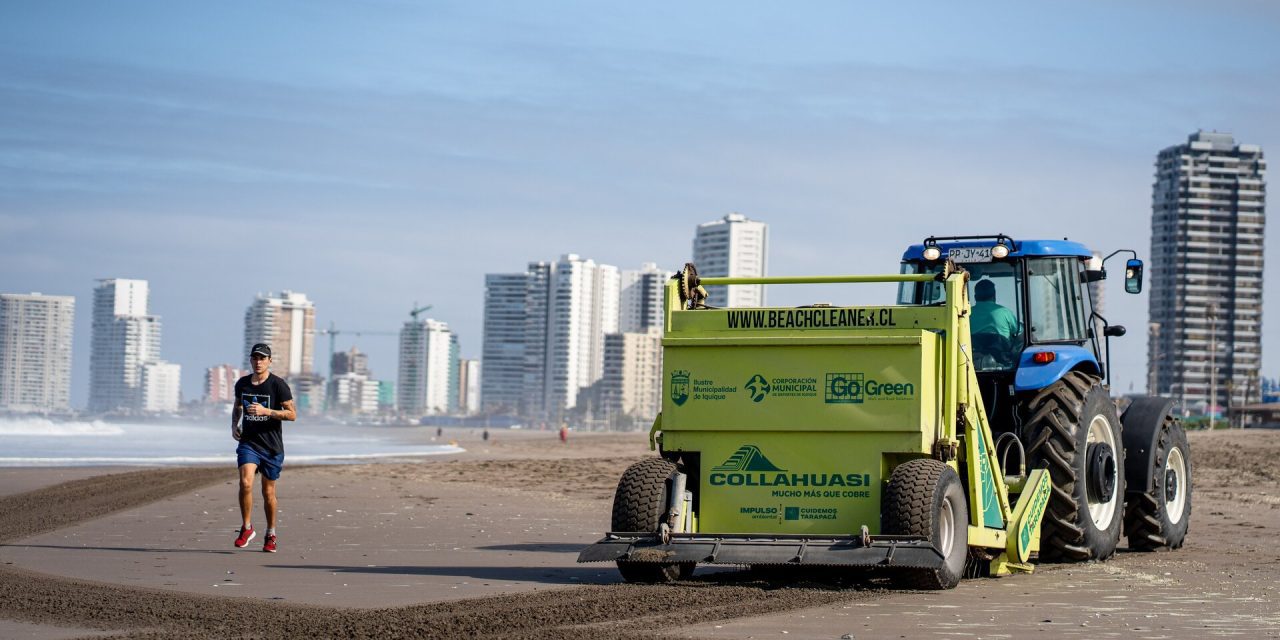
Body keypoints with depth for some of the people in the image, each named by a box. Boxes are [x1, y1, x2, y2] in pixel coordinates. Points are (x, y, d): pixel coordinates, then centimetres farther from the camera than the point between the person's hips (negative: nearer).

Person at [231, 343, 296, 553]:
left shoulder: (278, 385, -7)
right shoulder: (242, 384, 7)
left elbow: (292, 414, -9)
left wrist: (266, 411, -20)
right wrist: (234, 425, 7)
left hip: (271, 446, -2)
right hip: (248, 442, 2)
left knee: (268, 492, 6)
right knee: (245, 483, -20)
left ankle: (271, 535, 24)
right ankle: (246, 528, -5)